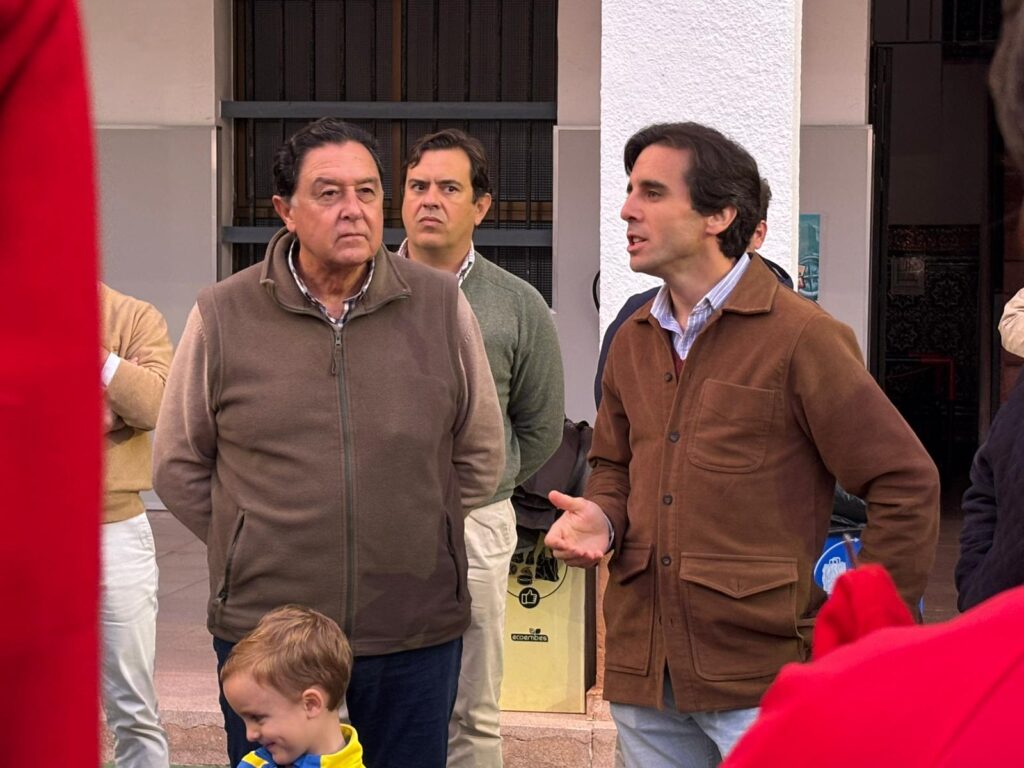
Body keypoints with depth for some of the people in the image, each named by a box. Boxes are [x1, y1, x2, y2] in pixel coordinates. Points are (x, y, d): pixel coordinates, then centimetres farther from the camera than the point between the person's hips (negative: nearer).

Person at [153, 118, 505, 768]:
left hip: (417, 637, 1)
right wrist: (254, 548, 3)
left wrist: (413, 540, 8)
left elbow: (480, 458, 11)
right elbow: (179, 468, 7)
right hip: (263, 632, -1)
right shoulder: (222, 317, -2)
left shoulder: (441, 306, 0)